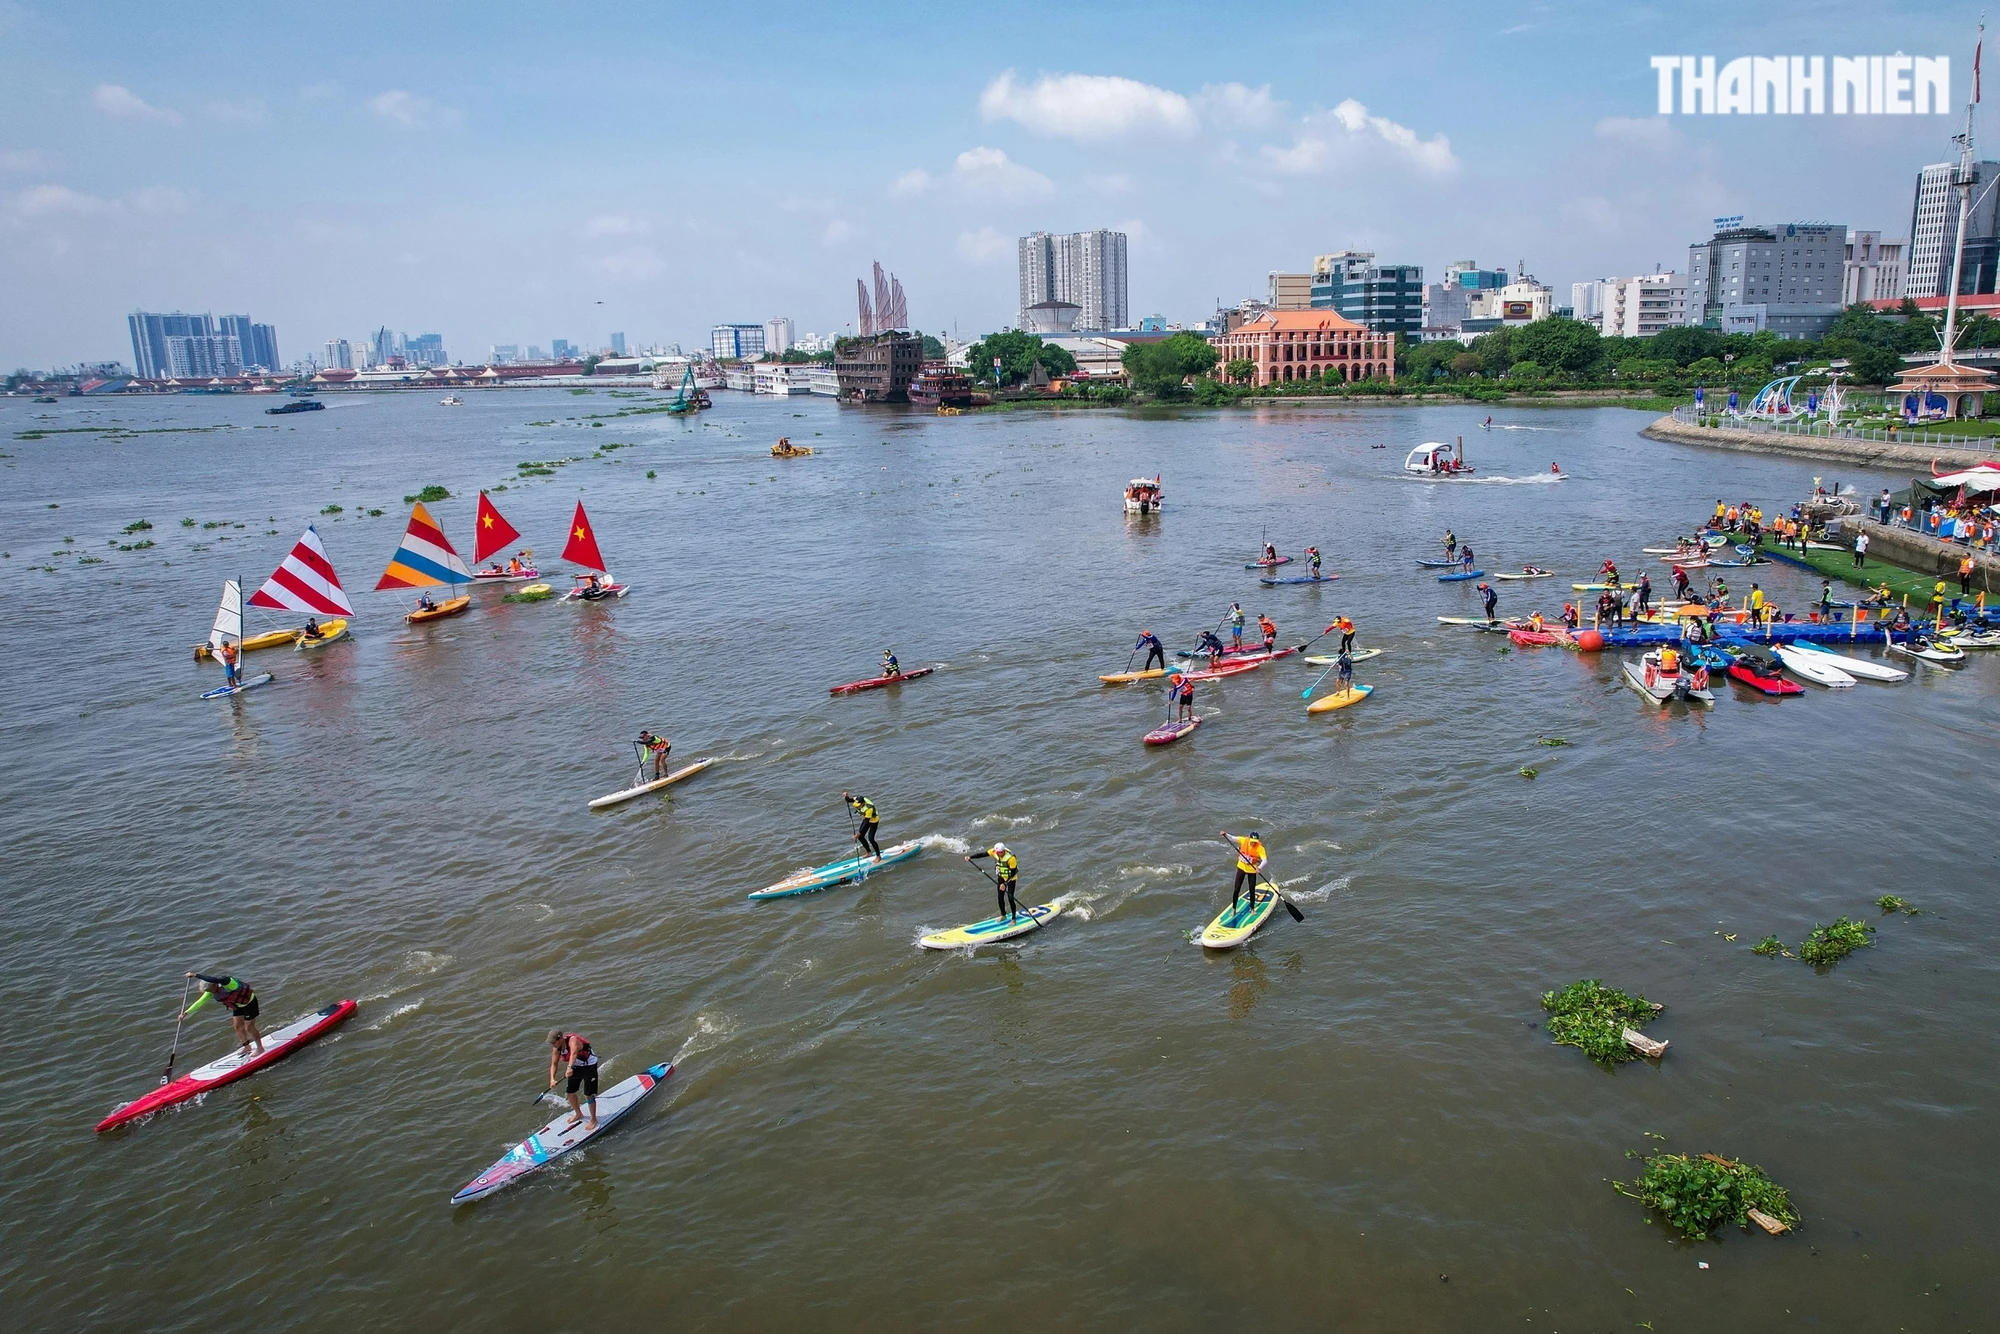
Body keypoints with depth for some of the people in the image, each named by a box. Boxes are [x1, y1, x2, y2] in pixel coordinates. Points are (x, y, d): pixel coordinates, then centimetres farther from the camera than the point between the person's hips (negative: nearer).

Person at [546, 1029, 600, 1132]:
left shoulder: (572, 1041, -34)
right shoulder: (556, 1048, -10)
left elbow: (574, 1053, -53)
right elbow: (554, 1064, -5)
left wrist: (570, 1067, -69)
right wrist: (552, 1078, -21)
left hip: (589, 1066, -8)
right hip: (575, 1067, 8)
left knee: (589, 1095, -6)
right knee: (570, 1092, 13)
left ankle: (593, 1120, 14)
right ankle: (578, 1114, 39)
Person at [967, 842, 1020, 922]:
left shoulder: (1011, 858, -32)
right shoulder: (994, 852, -17)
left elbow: (1013, 873, -26)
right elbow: (982, 854, -16)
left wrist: (1005, 884, -31)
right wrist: (970, 857, -28)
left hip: (1011, 879, -6)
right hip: (1001, 877, 6)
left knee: (1010, 898, -9)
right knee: (1000, 897, 8)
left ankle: (1013, 919, 5)